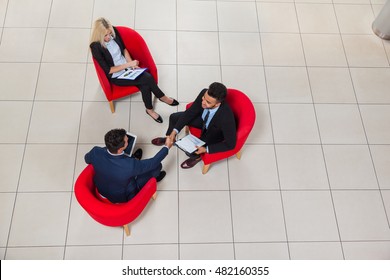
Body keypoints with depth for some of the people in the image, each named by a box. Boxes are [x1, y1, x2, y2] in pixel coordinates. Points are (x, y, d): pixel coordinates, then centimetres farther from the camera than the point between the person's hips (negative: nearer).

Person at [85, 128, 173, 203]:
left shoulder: (96, 152, -30)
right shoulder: (131, 165, -42)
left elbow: (87, 159, -3)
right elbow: (153, 162, -24)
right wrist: (167, 147, -8)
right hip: (123, 199, -4)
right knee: (157, 166, 2)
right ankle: (153, 179, 36)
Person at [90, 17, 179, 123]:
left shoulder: (114, 31, -8)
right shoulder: (95, 47, -23)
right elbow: (108, 70, -20)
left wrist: (131, 63, -5)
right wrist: (128, 64, -22)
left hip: (127, 66, 5)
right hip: (116, 76, -5)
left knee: (145, 85, -21)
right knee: (148, 79, -20)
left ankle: (150, 110, 4)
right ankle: (162, 97, 7)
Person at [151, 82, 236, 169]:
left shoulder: (226, 117, -46)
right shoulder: (204, 93, -32)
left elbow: (230, 144, -32)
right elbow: (190, 112, -16)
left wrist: (206, 149, -31)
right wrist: (174, 131, -21)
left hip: (215, 133, -5)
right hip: (204, 120, 5)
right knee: (174, 117, 7)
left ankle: (196, 156, 22)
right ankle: (170, 138, 40)